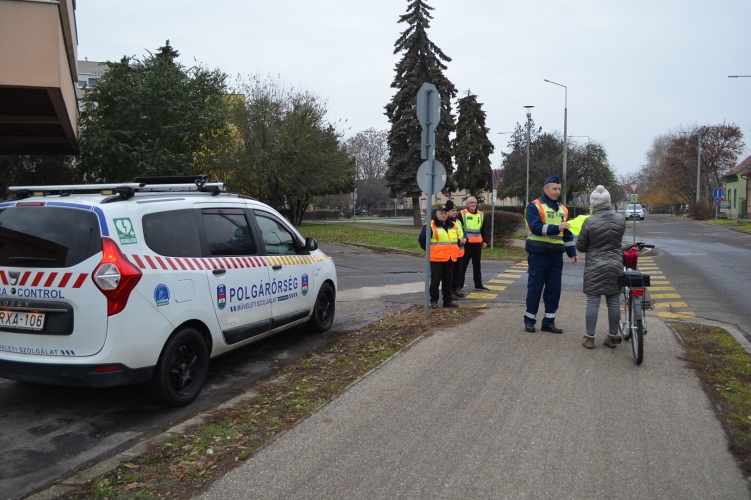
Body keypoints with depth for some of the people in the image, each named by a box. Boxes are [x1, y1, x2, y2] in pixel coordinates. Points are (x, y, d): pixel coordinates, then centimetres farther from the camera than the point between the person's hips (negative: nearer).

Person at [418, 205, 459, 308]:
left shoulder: (452, 226, 14)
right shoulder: (430, 226, -8)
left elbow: (455, 239, 29)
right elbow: (422, 239, -10)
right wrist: (429, 250, -4)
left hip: (450, 258, 6)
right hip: (436, 258, -6)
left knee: (448, 280, 10)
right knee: (435, 280, 0)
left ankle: (448, 300, 18)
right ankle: (434, 300, 9)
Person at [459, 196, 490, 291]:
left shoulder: (481, 215, 13)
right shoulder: (462, 214, -3)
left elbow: (483, 230, 17)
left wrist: (485, 241, 8)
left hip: (477, 244, 5)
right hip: (466, 243, -5)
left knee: (477, 265, 12)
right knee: (462, 264, -1)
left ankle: (478, 284, 20)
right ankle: (459, 284, 6)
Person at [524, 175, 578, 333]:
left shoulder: (562, 209, 15)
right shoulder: (534, 206, -5)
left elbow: (567, 234, 19)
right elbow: (536, 227, -20)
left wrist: (572, 252, 14)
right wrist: (557, 227, -26)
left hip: (556, 255, 6)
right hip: (539, 254, -6)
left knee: (554, 289, 7)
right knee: (535, 288, 1)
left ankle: (549, 322, 16)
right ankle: (529, 320, 12)